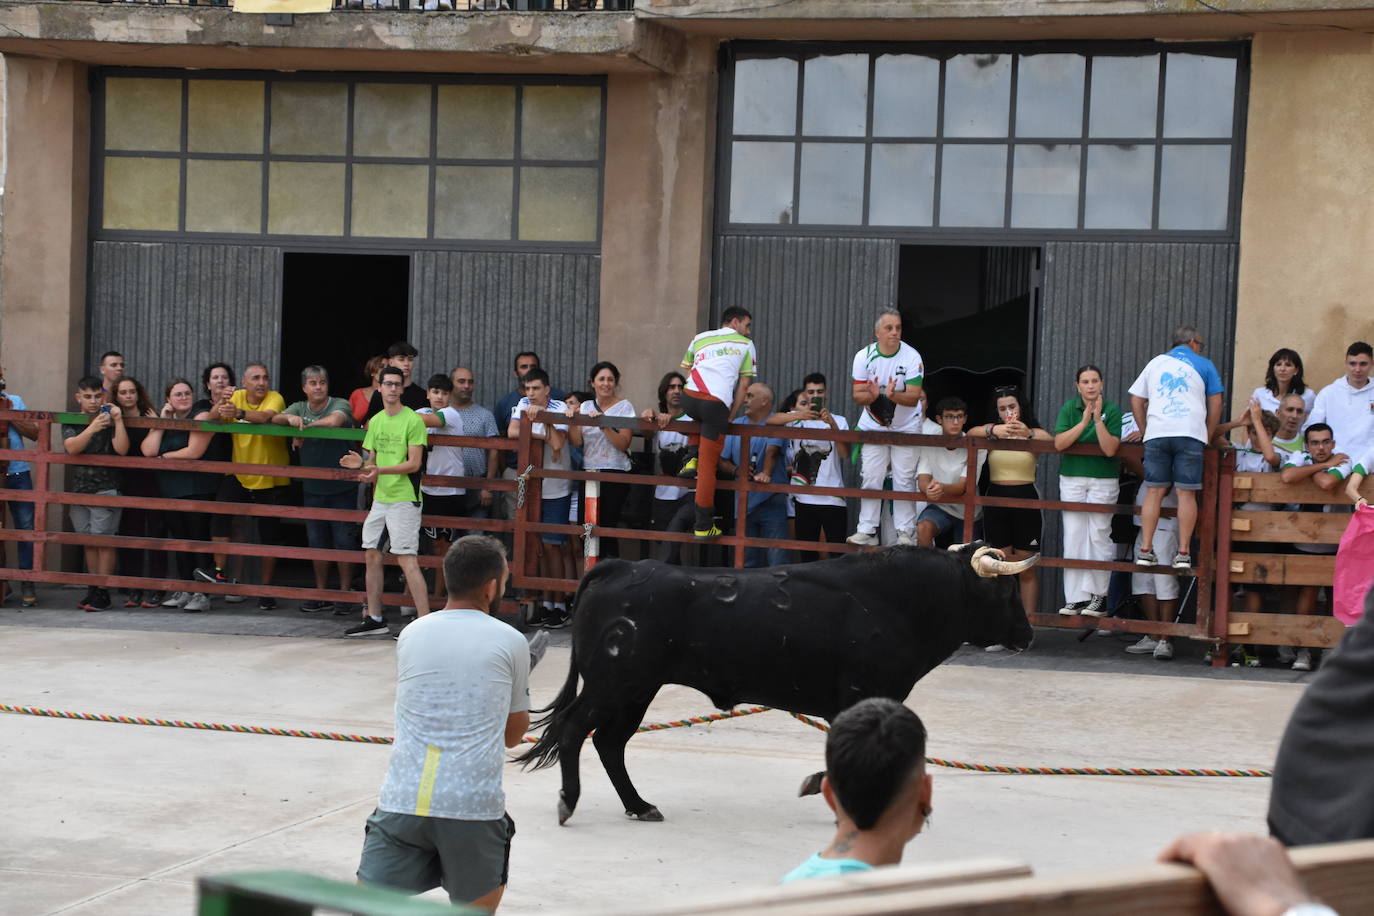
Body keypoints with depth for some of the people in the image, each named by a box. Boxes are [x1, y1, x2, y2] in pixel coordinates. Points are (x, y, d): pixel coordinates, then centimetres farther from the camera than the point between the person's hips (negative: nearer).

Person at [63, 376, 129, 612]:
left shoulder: (110, 420, 1)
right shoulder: (71, 423, 8)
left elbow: (122, 449, -12)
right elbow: (72, 447, -11)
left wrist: (118, 420, -19)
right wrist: (93, 428, -25)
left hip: (105, 489, -4)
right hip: (79, 488, 4)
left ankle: (103, 593, -6)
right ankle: (93, 590, 17)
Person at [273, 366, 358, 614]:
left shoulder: (340, 405, -5)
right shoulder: (299, 408, 9)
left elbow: (334, 421, -26)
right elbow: (276, 419, -6)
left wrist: (303, 429, -13)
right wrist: (290, 419, -29)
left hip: (342, 488, -4)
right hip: (312, 488, 4)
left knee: (343, 540, -2)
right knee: (317, 542, 9)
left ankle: (345, 592, 8)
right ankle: (321, 594, 18)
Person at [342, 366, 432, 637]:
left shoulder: (413, 420, -9)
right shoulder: (376, 421, 13)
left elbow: (414, 463, -14)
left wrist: (381, 470, -25)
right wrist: (361, 463, -5)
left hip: (404, 499, -8)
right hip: (380, 498, 8)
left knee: (407, 561, -13)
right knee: (372, 556, 12)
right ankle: (374, 618, 23)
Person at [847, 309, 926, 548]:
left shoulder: (912, 357, -16)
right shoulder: (864, 356, -9)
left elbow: (914, 397, -20)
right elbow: (857, 395, -9)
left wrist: (893, 395, -39)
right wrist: (872, 395, -31)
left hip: (906, 427, -2)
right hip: (873, 426, 2)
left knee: (904, 481, -2)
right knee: (871, 479, 1)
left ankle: (906, 532, 3)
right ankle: (867, 530, 6)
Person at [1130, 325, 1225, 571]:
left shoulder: (1156, 363, 20)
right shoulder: (1203, 365, 12)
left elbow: (1136, 400, 17)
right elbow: (1215, 403, 9)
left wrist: (1145, 430, 20)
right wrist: (1208, 436, 14)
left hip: (1156, 433, 2)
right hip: (1190, 432, -2)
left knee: (1154, 492, 4)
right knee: (1187, 493, -1)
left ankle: (1145, 550, 0)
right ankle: (1184, 553, -4)